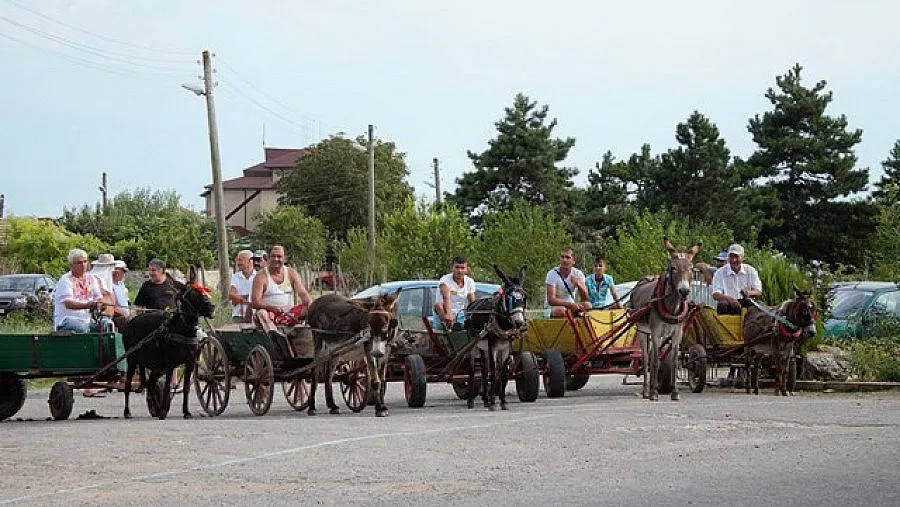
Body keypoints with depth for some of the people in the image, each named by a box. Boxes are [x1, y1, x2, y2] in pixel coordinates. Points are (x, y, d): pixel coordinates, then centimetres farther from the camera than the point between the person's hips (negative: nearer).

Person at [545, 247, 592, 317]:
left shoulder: (578, 274, -3)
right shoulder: (552, 274, -14)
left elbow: (585, 299, -7)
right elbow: (551, 300, -23)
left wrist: (578, 284, -25)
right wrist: (570, 304, -35)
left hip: (570, 307, 4)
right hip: (552, 308, -4)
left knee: (587, 305, -22)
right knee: (561, 310, -37)